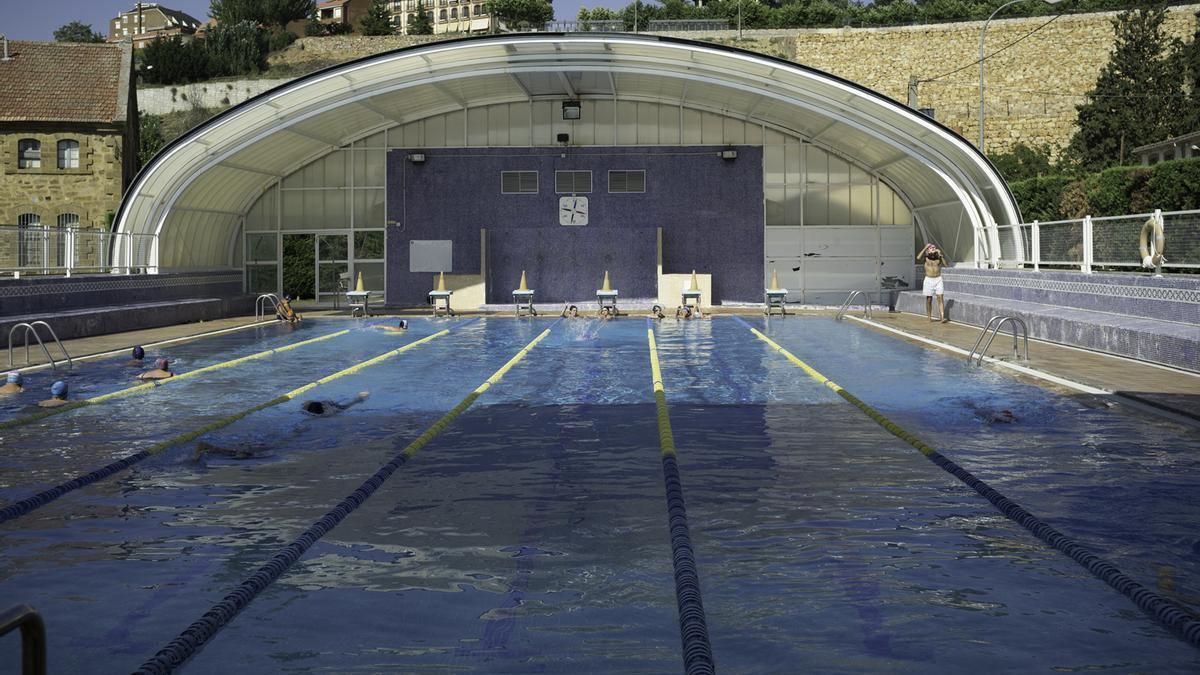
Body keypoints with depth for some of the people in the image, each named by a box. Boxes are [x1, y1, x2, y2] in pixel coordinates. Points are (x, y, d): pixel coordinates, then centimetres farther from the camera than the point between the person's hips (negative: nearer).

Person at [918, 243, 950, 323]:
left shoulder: (939, 258, 1)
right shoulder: (926, 258, -2)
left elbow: (946, 265, -12)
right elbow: (918, 258, -22)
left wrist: (941, 255, -17)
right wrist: (925, 248, -18)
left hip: (938, 280, 1)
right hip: (928, 280, -1)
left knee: (940, 298, -8)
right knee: (929, 299, 5)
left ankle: (943, 317, -15)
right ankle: (929, 317, 17)